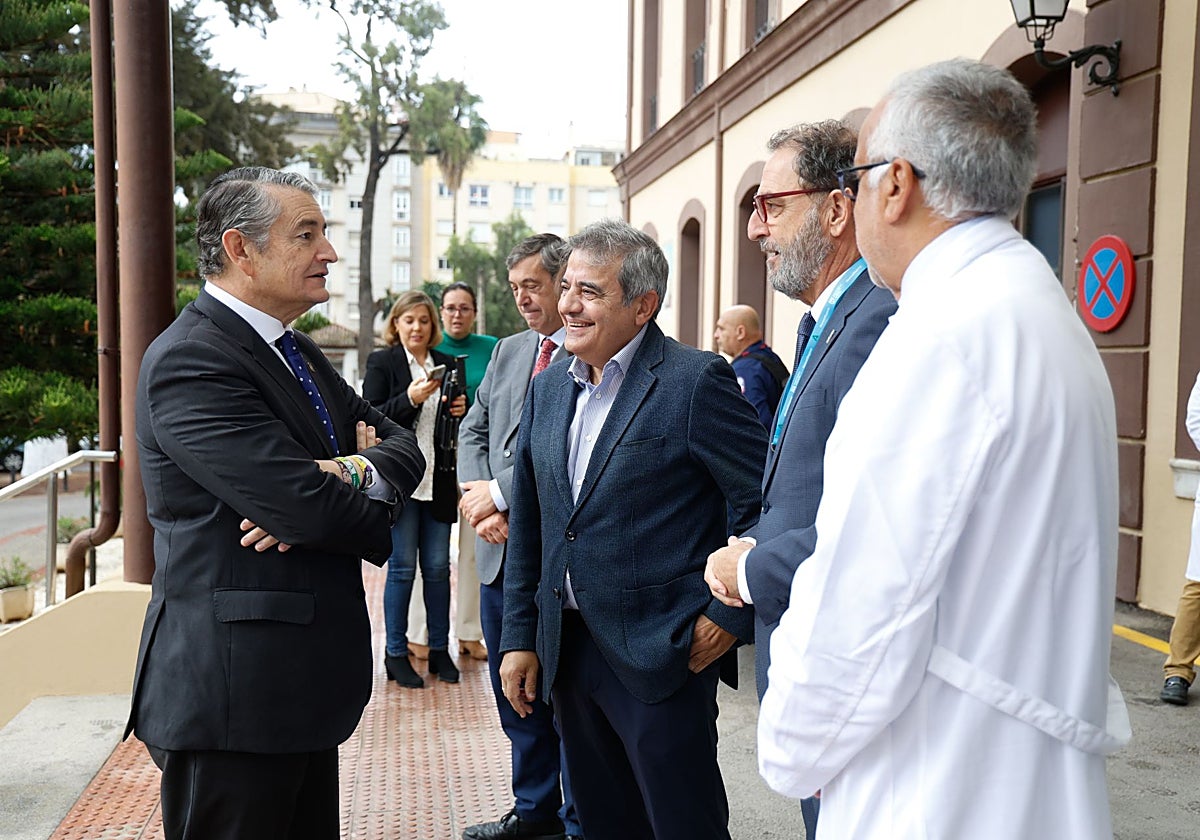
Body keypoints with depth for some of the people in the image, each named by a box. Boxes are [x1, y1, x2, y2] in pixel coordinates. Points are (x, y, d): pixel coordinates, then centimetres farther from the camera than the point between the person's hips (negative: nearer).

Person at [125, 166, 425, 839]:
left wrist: (359, 474, -16)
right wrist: (371, 516, -4)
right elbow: (305, 503, -26)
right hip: (234, 688, -9)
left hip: (303, 681, 9)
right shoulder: (191, 359, -18)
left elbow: (403, 445, 8)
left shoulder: (297, 352, 13)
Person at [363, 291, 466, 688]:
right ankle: (396, 654, 12)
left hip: (438, 481, 4)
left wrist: (461, 412, -1)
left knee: (438, 566, 8)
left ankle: (439, 649, 18)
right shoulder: (381, 362, 1)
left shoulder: (446, 364, 13)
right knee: (402, 566, 1)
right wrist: (409, 398, -21)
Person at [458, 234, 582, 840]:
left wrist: (500, 492, -15)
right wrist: (481, 503, -4)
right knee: (513, 693, 18)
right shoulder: (507, 352, 14)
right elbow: (473, 431, 13)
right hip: (502, 550, 8)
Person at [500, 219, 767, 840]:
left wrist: (728, 614, -12)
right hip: (567, 647, 7)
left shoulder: (695, 382, -13)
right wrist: (519, 635, 10)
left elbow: (765, 502, -13)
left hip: (662, 654, -6)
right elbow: (527, 525, 12)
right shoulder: (548, 388, 9)